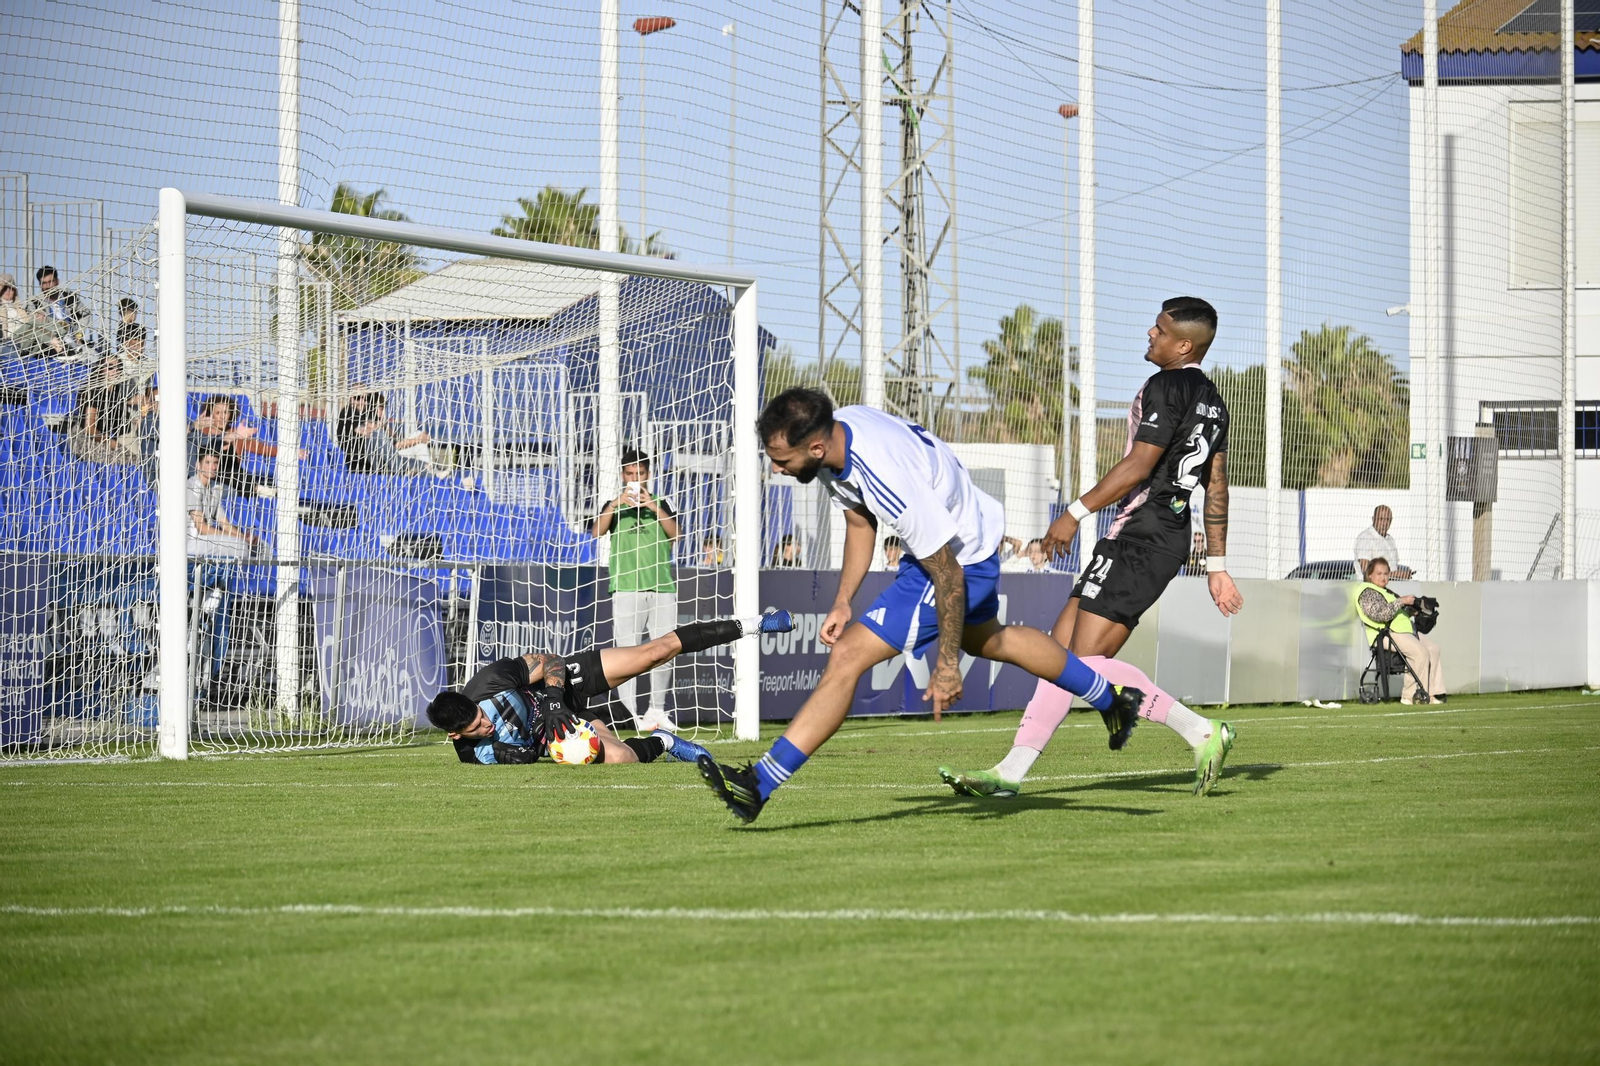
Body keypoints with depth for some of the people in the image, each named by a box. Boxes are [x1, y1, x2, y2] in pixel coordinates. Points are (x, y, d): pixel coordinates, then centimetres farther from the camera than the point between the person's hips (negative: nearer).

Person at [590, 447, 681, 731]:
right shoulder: (614, 505, 12)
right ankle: (629, 713, -10)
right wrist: (618, 502, -16)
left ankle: (657, 710, 10)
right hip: (626, 587, -2)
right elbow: (597, 532, -5)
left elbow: (676, 535, 1)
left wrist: (654, 507, -11)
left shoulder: (662, 503, 15)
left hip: (662, 586, 2)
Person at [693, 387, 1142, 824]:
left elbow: (948, 575, -29)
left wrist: (947, 664, -20)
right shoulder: (833, 431, -15)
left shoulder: (888, 481, -40)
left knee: (847, 656, -16)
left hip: (964, 560, -10)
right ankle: (1112, 700, 55)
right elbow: (860, 523, 4)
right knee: (985, 639, 35)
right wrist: (842, 603, -1)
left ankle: (757, 786, -13)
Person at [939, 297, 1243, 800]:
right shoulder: (1211, 400, 18)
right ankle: (1011, 771, 6)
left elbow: (1139, 465, -18)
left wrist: (1076, 513, -12)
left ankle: (1201, 732, -9)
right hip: (1170, 538, 10)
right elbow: (1216, 488, 19)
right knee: (1063, 649, 8)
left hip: (1140, 535, -10)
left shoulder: (1166, 387, -11)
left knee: (1088, 661, -13)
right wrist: (1217, 565, 21)